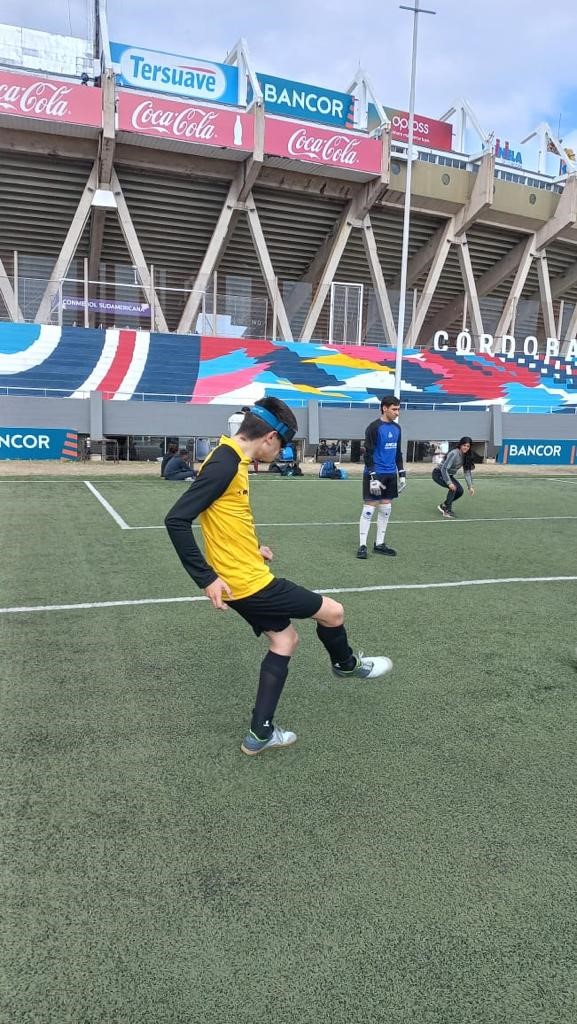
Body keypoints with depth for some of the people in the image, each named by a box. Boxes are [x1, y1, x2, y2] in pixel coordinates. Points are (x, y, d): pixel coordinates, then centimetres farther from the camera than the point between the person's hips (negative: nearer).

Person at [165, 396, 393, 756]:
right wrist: (207, 578, -25)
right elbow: (177, 520, -26)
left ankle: (261, 733, 26)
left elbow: (224, 518, 20)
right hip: (250, 582, -10)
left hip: (245, 578, 10)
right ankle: (347, 665, 39)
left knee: (284, 639, 21)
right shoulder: (225, 463, -22)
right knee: (332, 611, 6)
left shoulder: (233, 459, 7)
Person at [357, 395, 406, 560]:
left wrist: (402, 474, 14)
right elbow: (368, 454, -14)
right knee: (369, 509, -4)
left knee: (385, 509, 10)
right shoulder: (374, 427, -11)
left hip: (390, 475, 7)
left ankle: (379, 544, 19)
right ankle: (362, 546, 1)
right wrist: (373, 477, -19)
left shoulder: (396, 428, 11)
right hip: (375, 474, -7)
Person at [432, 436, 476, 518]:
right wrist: (449, 483, -36)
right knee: (453, 487, -28)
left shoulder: (466, 456, -3)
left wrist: (470, 486, -7)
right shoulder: (454, 454, -27)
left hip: (448, 475, 8)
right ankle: (447, 511, -20)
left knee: (460, 491, -2)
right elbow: (444, 469, -30)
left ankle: (443, 505, 19)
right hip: (438, 473, -8)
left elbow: (467, 472, 1)